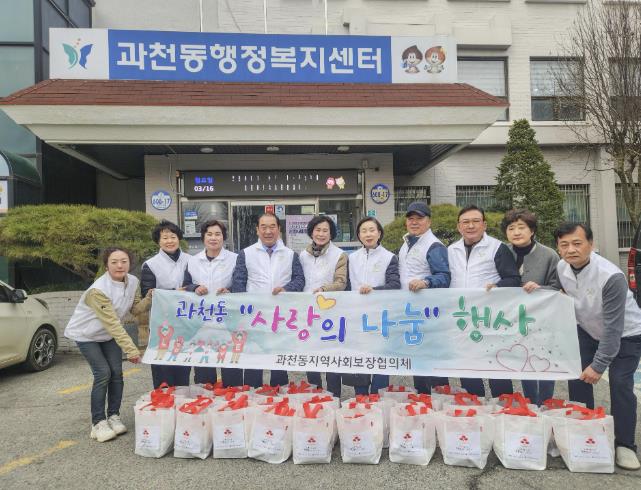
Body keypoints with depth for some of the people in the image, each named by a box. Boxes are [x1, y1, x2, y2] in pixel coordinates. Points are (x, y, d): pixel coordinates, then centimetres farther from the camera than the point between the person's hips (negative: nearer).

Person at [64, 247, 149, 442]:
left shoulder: (133, 281, -13)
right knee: (103, 374, -13)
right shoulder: (99, 290, -33)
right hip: (86, 333, -6)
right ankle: (98, 423, 0)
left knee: (116, 373, -1)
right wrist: (131, 349, -35)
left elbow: (136, 309, -7)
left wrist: (149, 297, -25)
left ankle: (114, 417, 14)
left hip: (109, 333, 6)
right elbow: (112, 323, -35)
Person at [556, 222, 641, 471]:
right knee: (577, 378, 0)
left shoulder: (611, 276, -35)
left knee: (620, 385, -11)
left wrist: (598, 365, -25)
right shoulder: (561, 267, -17)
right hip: (588, 331, 5)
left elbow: (613, 328, -29)